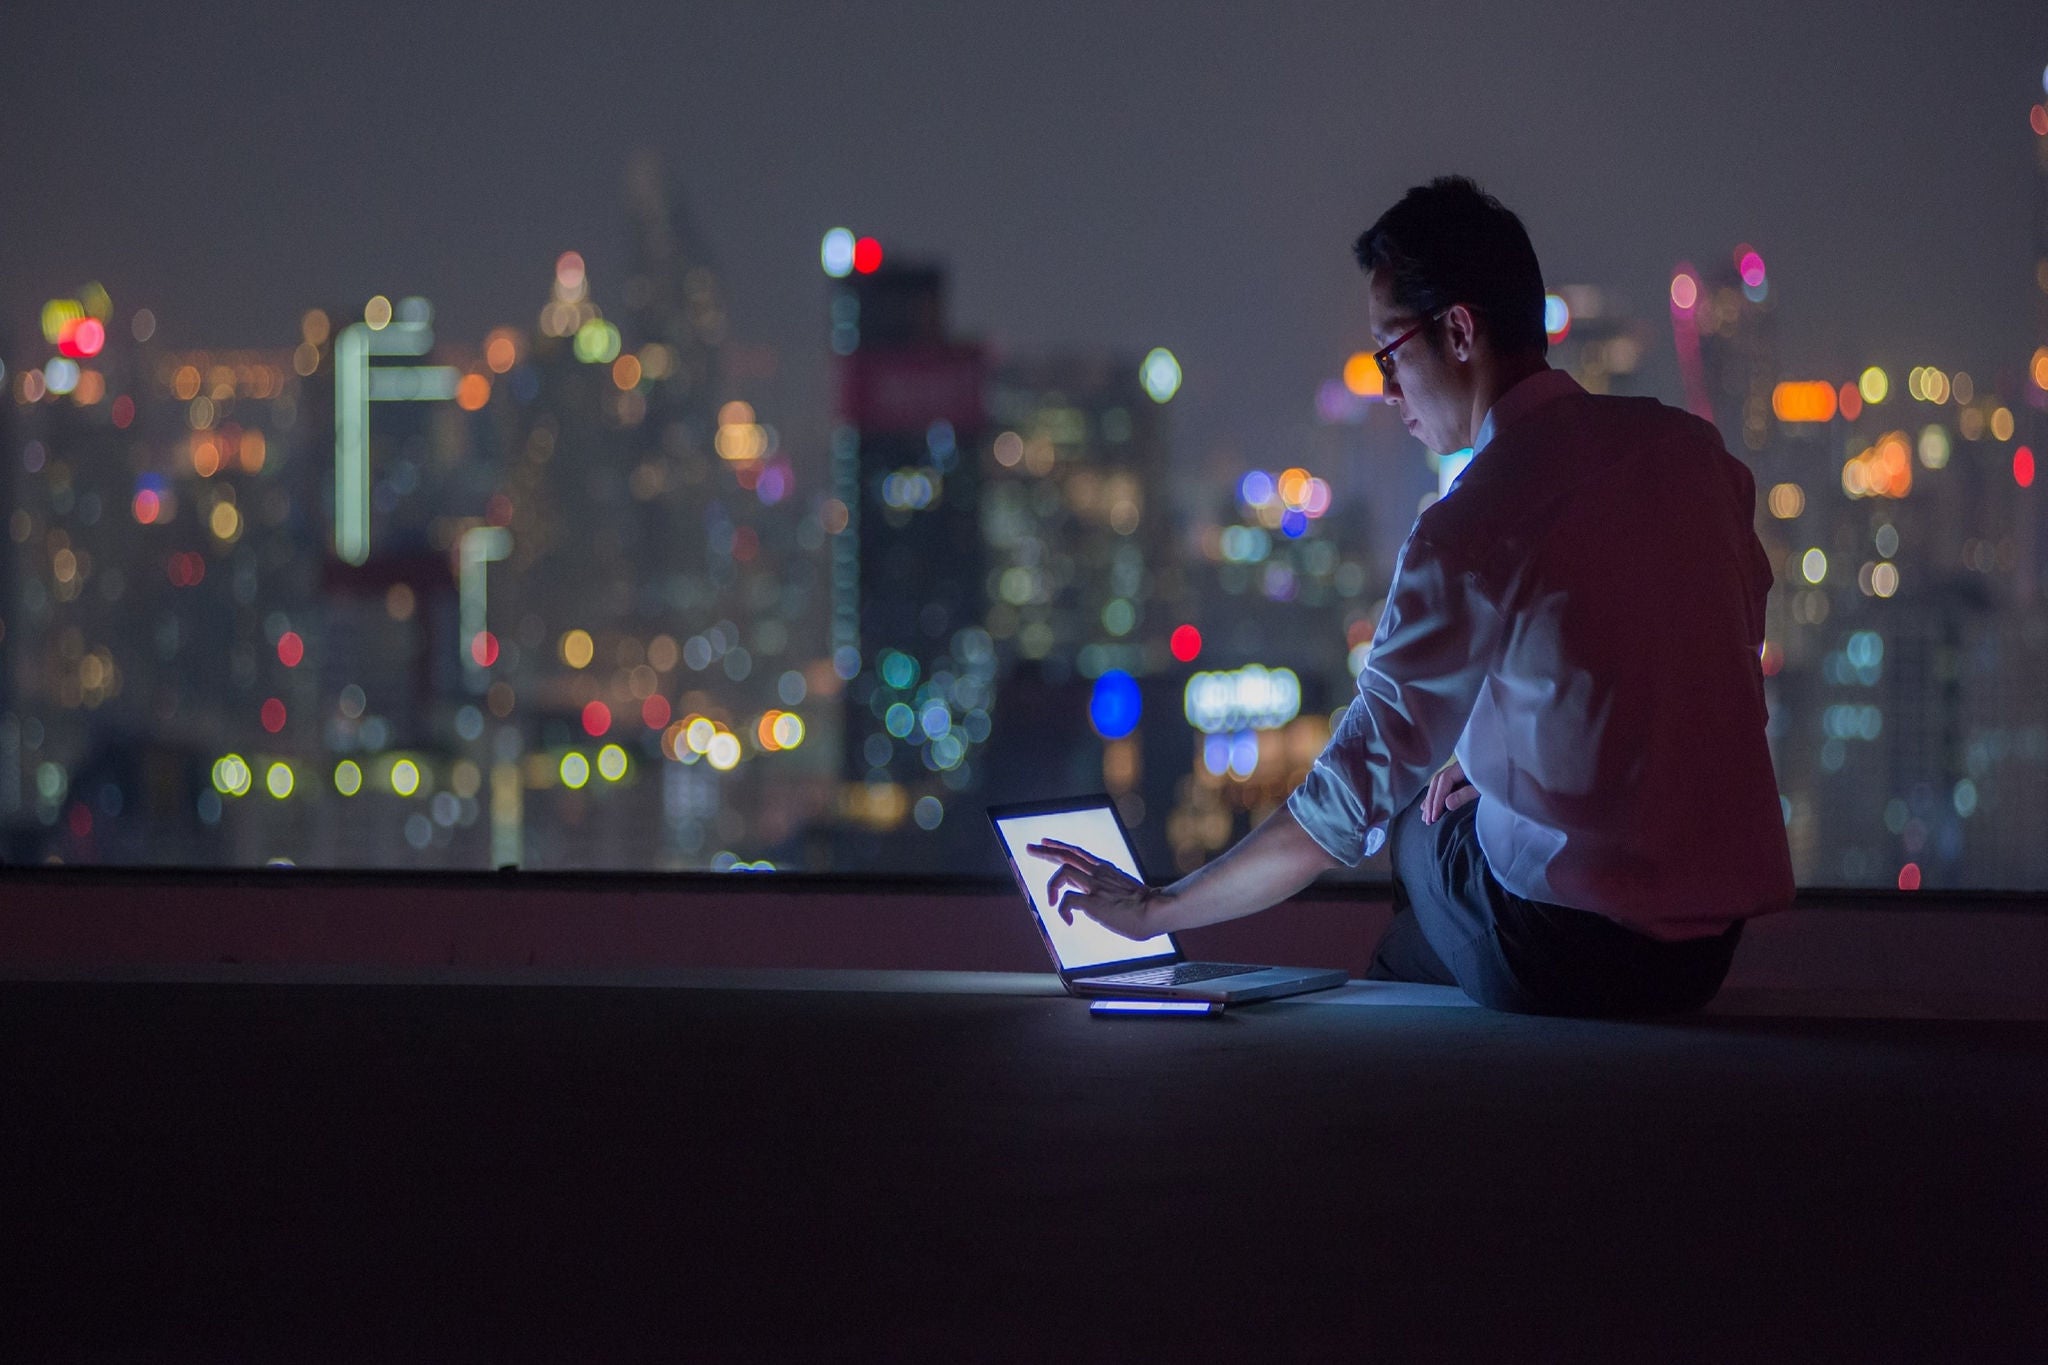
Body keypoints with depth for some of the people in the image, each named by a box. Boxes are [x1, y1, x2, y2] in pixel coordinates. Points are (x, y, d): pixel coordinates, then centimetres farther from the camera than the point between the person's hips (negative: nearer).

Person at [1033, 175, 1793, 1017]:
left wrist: (1152, 910, -3)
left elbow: (1347, 806, -15)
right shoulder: (1693, 450, 3)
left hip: (1568, 962, -6)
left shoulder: (1471, 530, -17)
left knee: (1420, 825, 23)